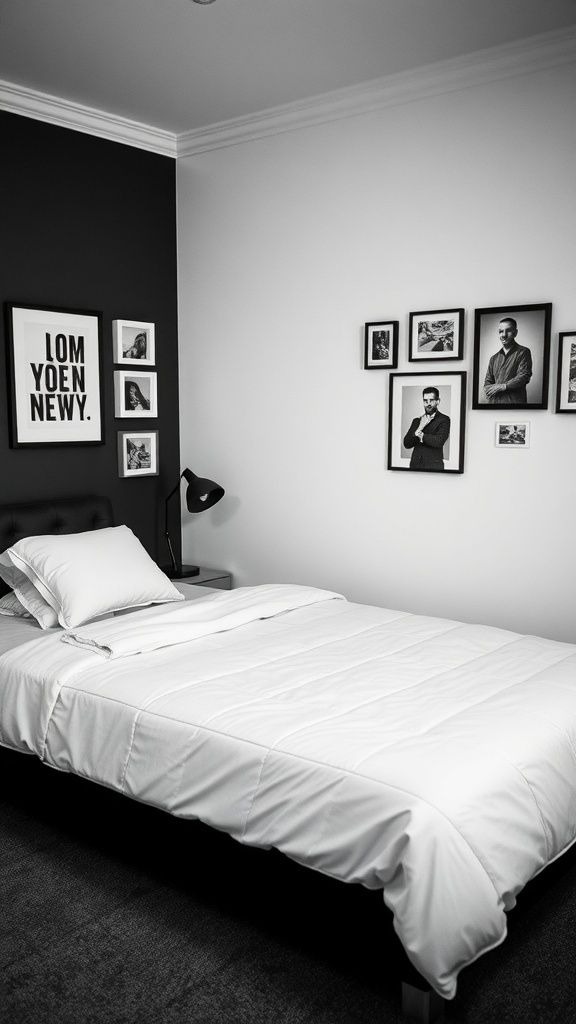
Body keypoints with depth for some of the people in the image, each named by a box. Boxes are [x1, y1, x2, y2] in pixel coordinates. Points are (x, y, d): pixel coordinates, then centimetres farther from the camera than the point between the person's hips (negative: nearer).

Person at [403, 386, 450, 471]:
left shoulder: (444, 420, 0)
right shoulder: (417, 420, 14)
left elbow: (439, 442, -14)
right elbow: (407, 444, 5)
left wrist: (420, 435, 0)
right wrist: (420, 428, -8)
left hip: (433, 466, -4)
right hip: (415, 465, 4)